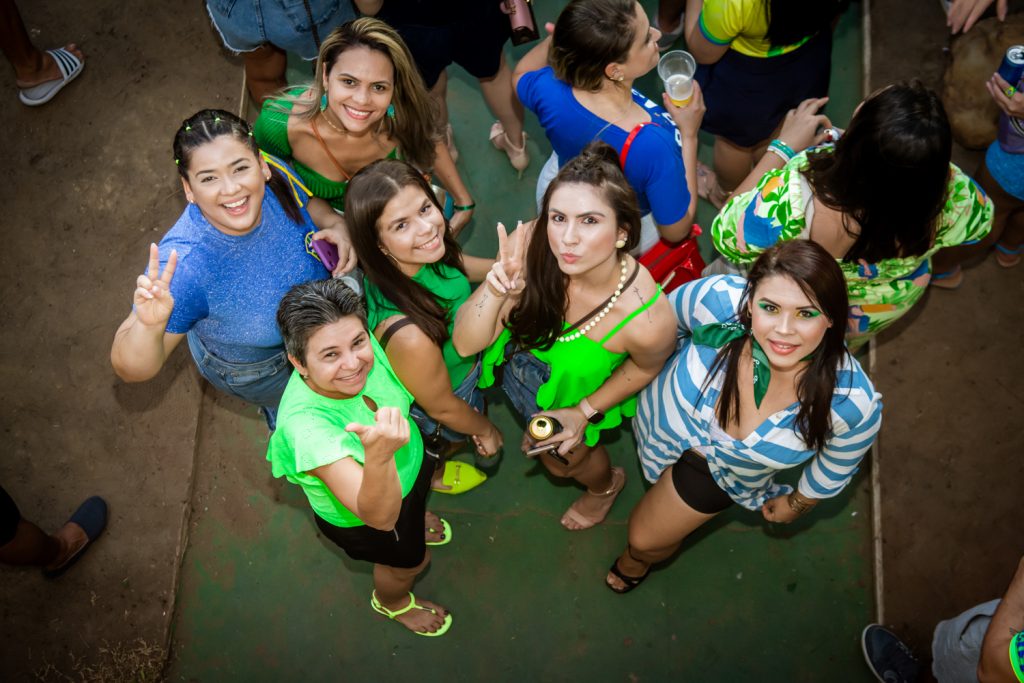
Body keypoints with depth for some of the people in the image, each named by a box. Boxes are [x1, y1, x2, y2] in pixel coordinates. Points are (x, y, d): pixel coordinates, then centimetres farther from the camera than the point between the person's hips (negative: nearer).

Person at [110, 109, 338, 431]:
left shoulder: (276, 175, -30)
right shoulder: (184, 267, -44)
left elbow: (308, 201, -5)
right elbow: (132, 370, -38)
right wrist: (149, 326, -59)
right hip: (255, 371, -4)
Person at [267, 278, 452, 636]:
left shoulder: (363, 344, -30)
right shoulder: (306, 425, -48)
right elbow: (379, 515, -52)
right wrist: (379, 456, -72)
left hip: (409, 460, 5)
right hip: (360, 519, -4)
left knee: (416, 502, 37)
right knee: (409, 560, 25)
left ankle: (412, 521, 75)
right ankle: (392, 602, 62)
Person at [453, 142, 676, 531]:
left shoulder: (646, 320, -42)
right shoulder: (533, 249, -38)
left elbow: (645, 367, -15)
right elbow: (466, 343, -29)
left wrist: (585, 413, -10)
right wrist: (494, 290, -47)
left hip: (579, 394, -2)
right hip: (522, 358, 2)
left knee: (560, 460, 28)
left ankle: (606, 484, 62)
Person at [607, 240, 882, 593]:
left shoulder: (855, 404, -38)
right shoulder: (720, 299, -40)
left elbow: (836, 466, -13)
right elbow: (668, 318, -14)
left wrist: (797, 503, 5)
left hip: (722, 472, 0)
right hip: (662, 417, 0)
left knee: (647, 541, 18)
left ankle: (642, 556, 56)